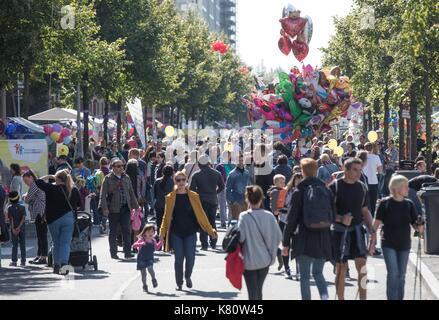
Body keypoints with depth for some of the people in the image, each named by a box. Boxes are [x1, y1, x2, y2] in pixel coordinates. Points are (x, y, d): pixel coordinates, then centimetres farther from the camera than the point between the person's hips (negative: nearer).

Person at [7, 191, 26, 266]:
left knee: (14, 245, 4)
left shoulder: (10, 208, -5)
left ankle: (14, 261, 0)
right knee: (23, 245, 6)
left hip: (13, 229, -1)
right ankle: (23, 261, 5)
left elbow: (11, 219, -10)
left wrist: (13, 229, -13)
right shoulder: (22, 207, -2)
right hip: (22, 229, 1)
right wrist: (19, 227, -12)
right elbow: (23, 218, -9)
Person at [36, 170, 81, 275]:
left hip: (53, 219, -1)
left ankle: (56, 265, 16)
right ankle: (64, 264, -17)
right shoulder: (74, 191, 2)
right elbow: (79, 205, 13)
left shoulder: (52, 188, -9)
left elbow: (38, 182, -2)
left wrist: (48, 177, 11)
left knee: (56, 243, 12)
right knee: (65, 243, -1)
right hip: (69, 218, 1)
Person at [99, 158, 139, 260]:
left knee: (127, 230, -5)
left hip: (125, 208, 3)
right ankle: (113, 253, 14)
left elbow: (131, 193, 19)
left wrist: (135, 206, 16)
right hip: (113, 209, -3)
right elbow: (103, 195, -5)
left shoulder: (126, 178, 12)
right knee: (113, 232, 6)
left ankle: (127, 252, -3)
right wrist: (105, 208, -13)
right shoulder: (108, 179, -1)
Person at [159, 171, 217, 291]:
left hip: (190, 232, 0)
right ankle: (179, 283, 15)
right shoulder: (170, 198, 4)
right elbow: (166, 216, 5)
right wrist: (162, 232, -5)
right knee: (179, 259, -2)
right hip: (176, 233, 0)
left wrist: (210, 230, 2)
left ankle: (188, 277, 23)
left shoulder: (193, 196, 4)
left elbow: (201, 214, 5)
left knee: (190, 258, -5)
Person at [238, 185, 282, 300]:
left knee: (252, 292, 0)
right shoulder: (269, 216, -7)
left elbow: (240, 238, -16)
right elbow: (278, 236, -5)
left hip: (249, 261, -3)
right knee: (258, 290, 19)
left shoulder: (244, 217, -15)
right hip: (265, 260, 3)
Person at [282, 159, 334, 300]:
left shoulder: (299, 192, -6)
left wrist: (286, 242, 0)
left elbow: (292, 219, -6)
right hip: (323, 240, 4)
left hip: (305, 240, -4)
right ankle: (324, 296, -4)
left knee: (304, 276, 6)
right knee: (318, 273, 17)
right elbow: (333, 217, 6)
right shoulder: (326, 190, 4)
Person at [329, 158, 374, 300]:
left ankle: (363, 297, 0)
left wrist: (371, 229, 5)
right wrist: (340, 218, -24)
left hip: (357, 229, 4)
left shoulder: (362, 187, 8)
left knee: (362, 265, -6)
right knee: (341, 267, 3)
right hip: (340, 230, -4)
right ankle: (340, 298, 12)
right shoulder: (335, 186, -8)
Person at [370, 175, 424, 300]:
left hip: (404, 245, 4)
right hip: (389, 244, -4)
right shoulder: (385, 203, -9)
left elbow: (418, 228, 0)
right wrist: (372, 243, -6)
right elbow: (376, 224, -5)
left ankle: (400, 298, 23)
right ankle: (392, 298, -7)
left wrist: (419, 225, -23)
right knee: (393, 273, -14)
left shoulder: (409, 204, 1)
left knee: (401, 275, 11)